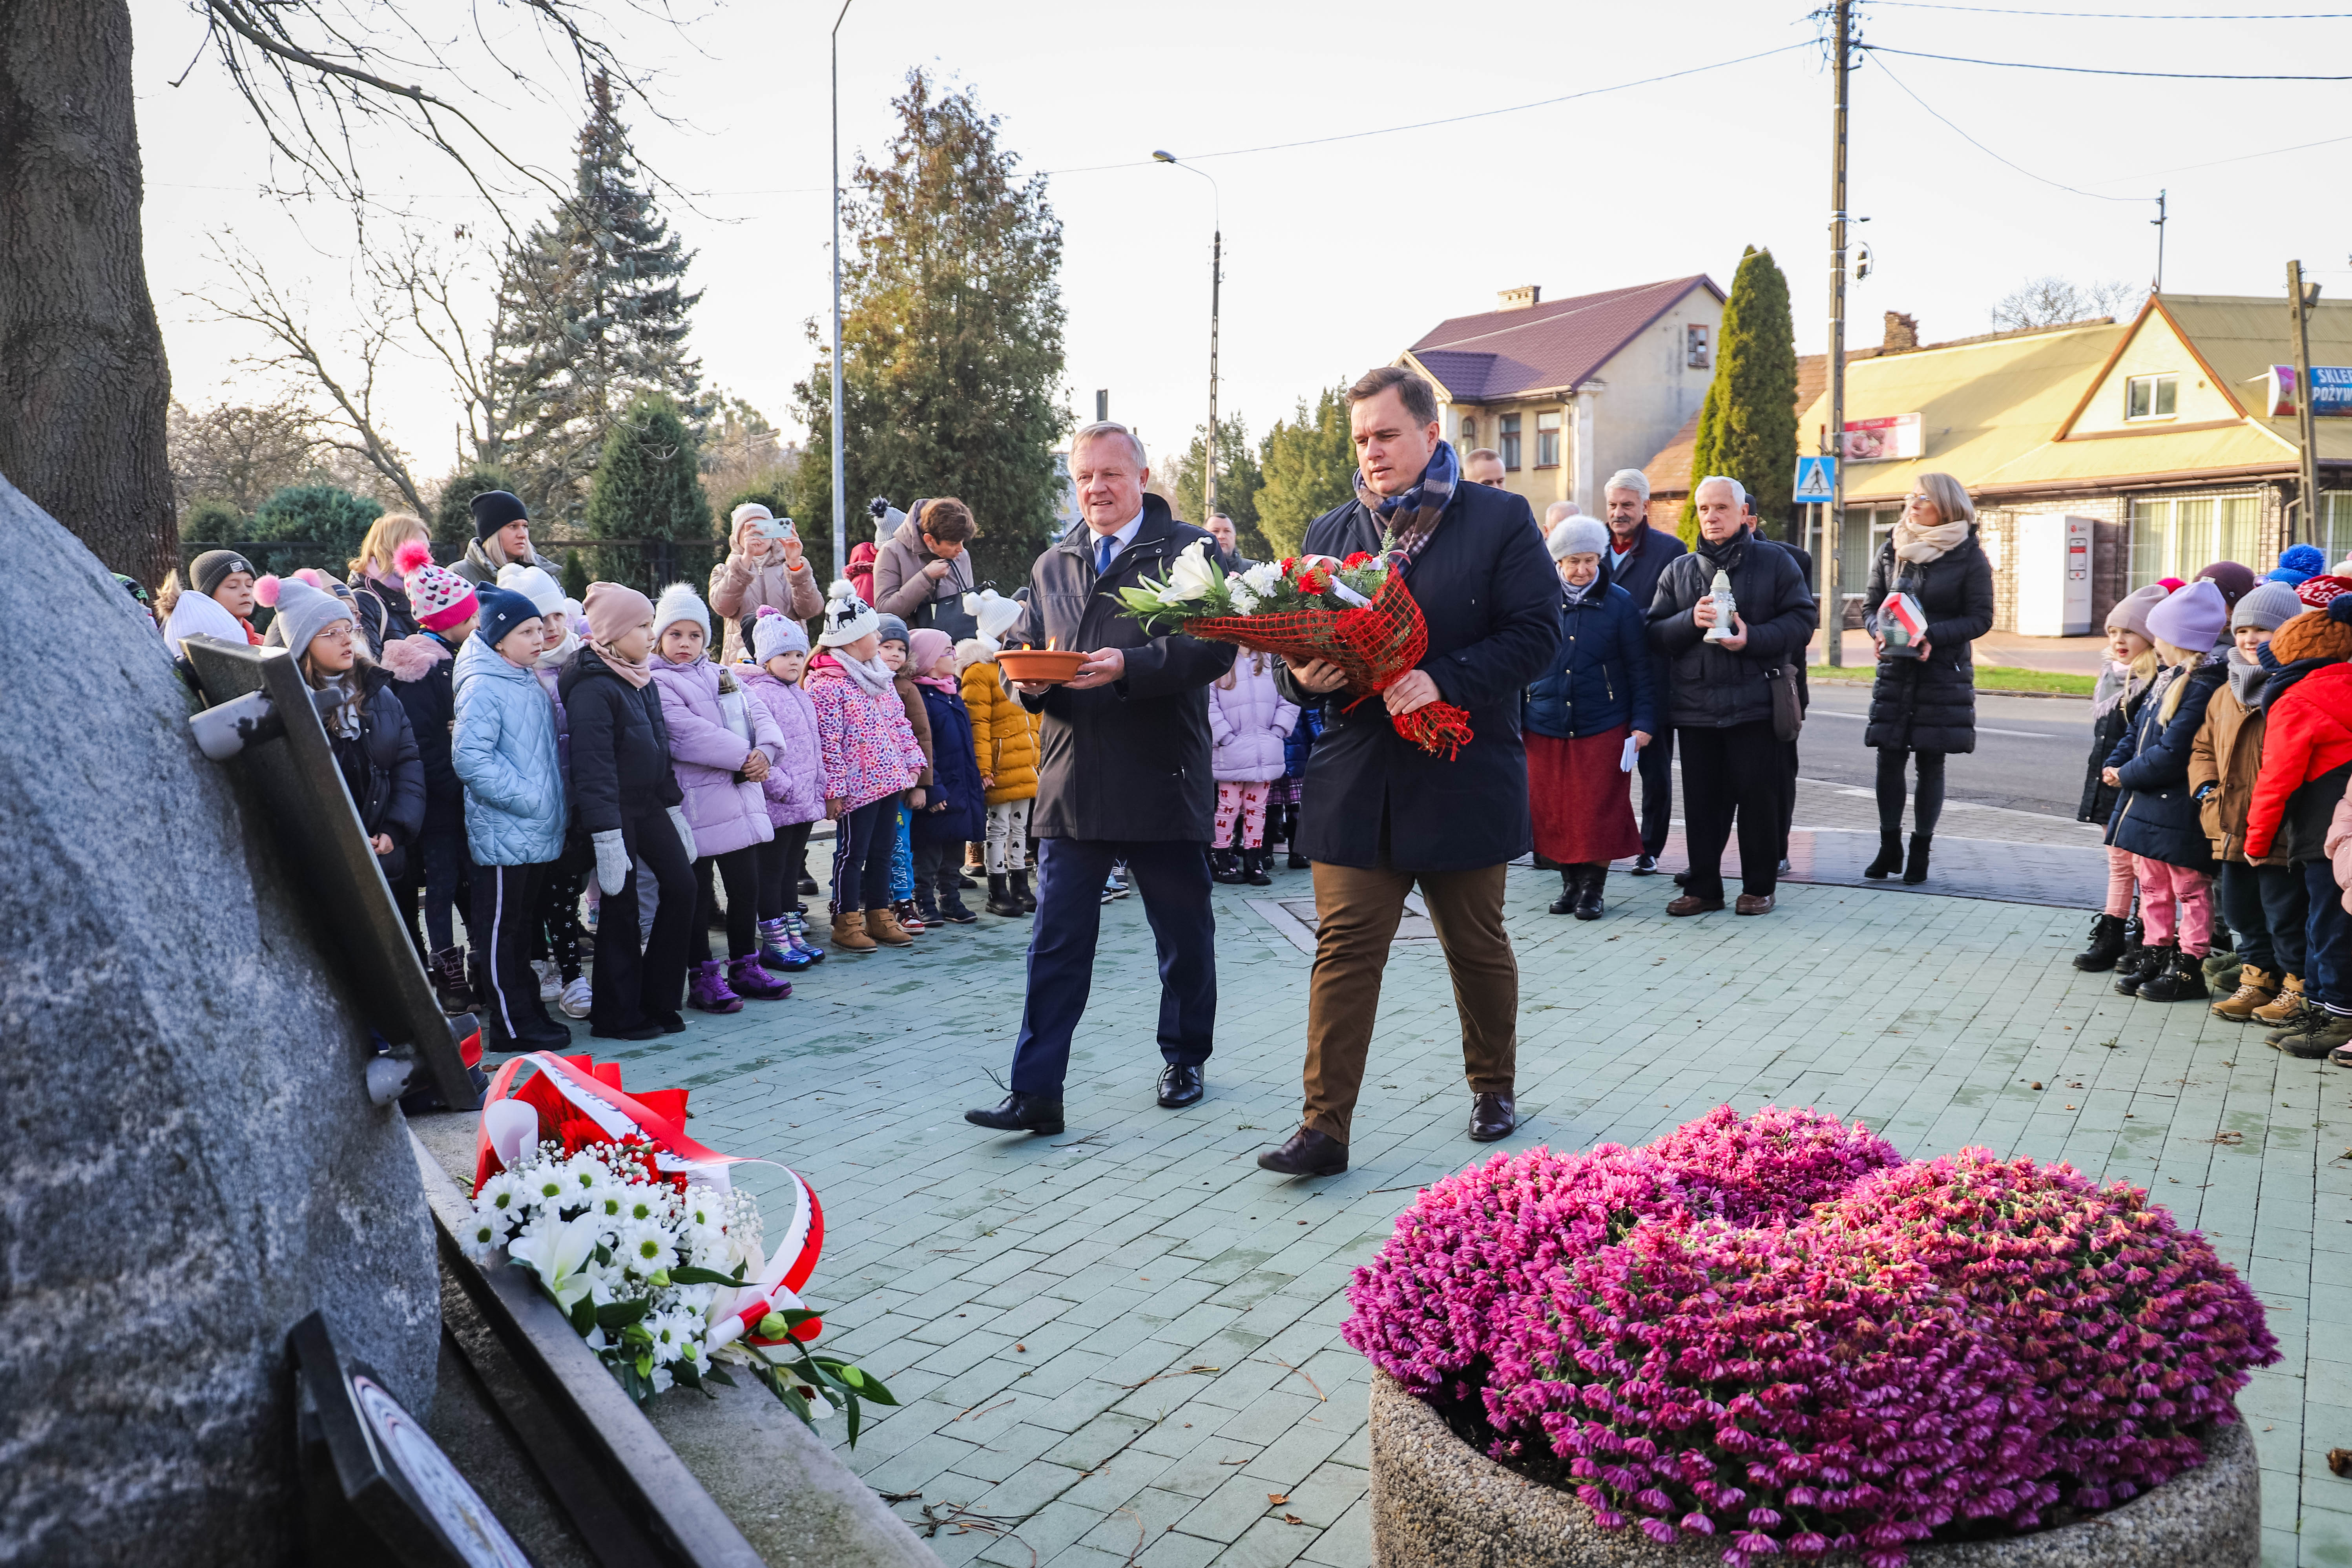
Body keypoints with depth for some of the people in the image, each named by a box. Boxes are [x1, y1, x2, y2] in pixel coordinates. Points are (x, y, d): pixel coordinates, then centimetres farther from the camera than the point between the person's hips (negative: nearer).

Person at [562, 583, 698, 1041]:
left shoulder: (642, 680, 11)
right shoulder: (593, 687, -18)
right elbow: (592, 765, -22)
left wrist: (673, 806, 18)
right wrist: (606, 835, -24)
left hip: (648, 804, 8)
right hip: (614, 810, -8)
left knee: (681, 885, 3)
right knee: (622, 906, -1)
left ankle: (657, 1001, 14)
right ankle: (618, 1016, 12)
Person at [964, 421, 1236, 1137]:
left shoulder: (1190, 550, -1)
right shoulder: (1050, 566, 16)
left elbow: (1215, 647, -12)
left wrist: (1128, 667, -24)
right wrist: (1030, 682, -5)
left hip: (1162, 782, -3)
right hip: (1071, 784, 3)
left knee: (1185, 938, 12)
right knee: (1055, 945, 1)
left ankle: (1184, 1060, 33)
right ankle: (1036, 1092, 5)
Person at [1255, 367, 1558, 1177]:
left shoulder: (1501, 520, 0)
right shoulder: (1329, 531, 12)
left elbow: (1537, 632, -8)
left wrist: (1443, 681, -20)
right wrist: (1302, 674, -10)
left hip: (1463, 776, -2)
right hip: (1355, 778, 2)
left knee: (1479, 948, 14)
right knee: (1343, 950, -2)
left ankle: (1494, 1087, 35)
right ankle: (1324, 1128, 2)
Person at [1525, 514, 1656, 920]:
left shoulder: (1620, 604, 0)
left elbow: (1641, 670, 3)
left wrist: (1644, 722, -4)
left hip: (1604, 729, -2)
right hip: (1545, 728, 2)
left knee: (1600, 812, -1)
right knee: (1552, 811, 6)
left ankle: (1593, 887, 12)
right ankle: (1570, 882, 22)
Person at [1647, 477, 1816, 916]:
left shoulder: (1776, 562, 5)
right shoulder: (1678, 570, 14)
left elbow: (1802, 620, -3)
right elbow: (1655, 633, 8)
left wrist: (1752, 638, -17)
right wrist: (1691, 620, -12)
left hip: (1755, 702, -3)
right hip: (1694, 703, 3)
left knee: (1758, 797, 1)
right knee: (1702, 799, 6)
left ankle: (1759, 887, 14)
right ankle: (1703, 887, 17)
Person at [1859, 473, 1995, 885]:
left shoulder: (1969, 556, -3)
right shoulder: (1892, 550, 7)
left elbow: (1980, 618, -6)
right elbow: (1872, 604, 11)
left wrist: (1932, 636, -20)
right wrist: (1879, 631, -11)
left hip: (1944, 673, -3)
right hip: (1895, 669, 3)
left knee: (1930, 763, 2)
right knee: (1889, 758, 1)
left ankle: (1920, 851, 13)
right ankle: (1890, 849, 14)